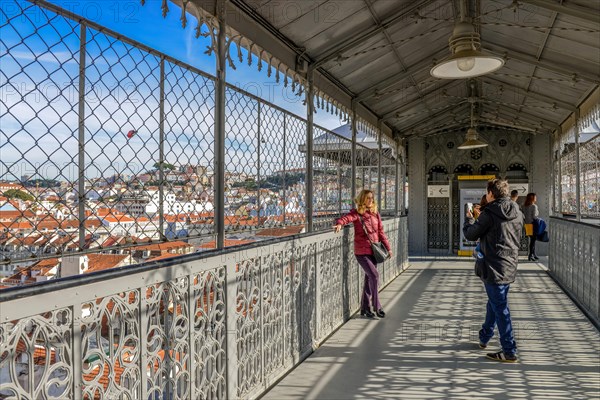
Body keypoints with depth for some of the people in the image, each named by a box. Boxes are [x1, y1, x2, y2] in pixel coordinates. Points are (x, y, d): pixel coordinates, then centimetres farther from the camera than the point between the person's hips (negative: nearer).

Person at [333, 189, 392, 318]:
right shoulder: (357, 213, -7)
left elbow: (380, 232, 16)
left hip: (373, 251, 6)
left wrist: (388, 247, 15)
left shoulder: (375, 213, 10)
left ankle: (365, 308, 23)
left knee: (369, 279, 11)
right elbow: (348, 217, -29)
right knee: (374, 275, -13)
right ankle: (377, 306, 2)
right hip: (361, 252, -6)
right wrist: (339, 223, -50)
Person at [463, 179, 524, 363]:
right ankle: (484, 337, 39)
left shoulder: (489, 214, -16)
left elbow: (471, 235, -7)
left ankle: (509, 351, 6)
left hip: (494, 268, -8)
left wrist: (469, 219, 14)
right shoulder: (517, 213, 6)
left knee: (500, 309, 0)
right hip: (510, 268, 8)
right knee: (493, 303, 22)